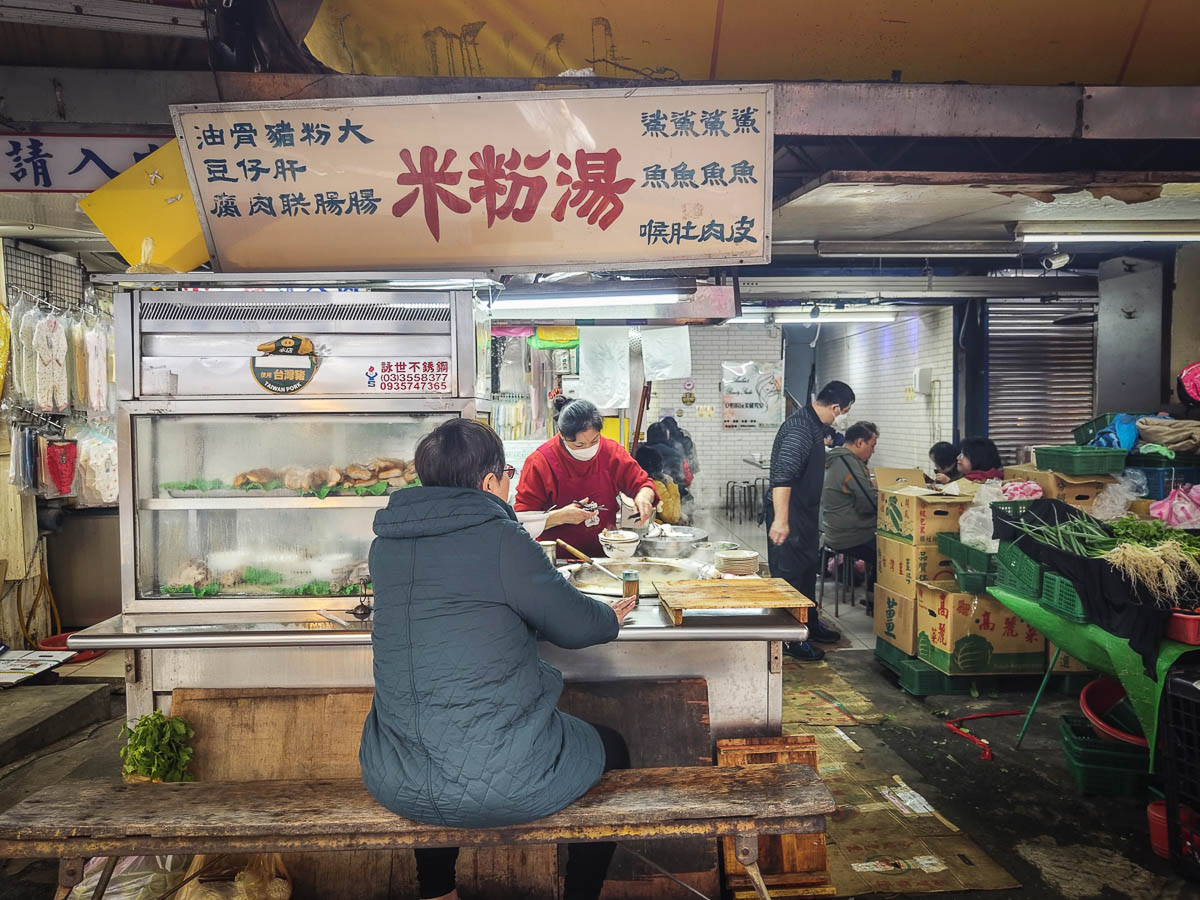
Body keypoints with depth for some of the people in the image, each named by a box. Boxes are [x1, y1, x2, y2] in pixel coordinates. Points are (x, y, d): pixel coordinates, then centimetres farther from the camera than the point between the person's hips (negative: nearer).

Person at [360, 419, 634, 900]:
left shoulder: (386, 544, 3)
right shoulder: (500, 538, -15)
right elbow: (577, 626, -5)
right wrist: (610, 616, 18)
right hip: (503, 784, -5)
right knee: (611, 748, 23)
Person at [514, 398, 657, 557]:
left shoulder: (612, 451, 2)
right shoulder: (540, 462, -11)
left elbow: (643, 484, 13)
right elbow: (520, 519, -9)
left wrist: (643, 497, -9)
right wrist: (559, 517, -21)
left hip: (605, 555, 3)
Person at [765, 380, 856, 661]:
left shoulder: (812, 423, 7)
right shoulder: (800, 429, -26)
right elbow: (782, 476, -35)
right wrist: (780, 520, -39)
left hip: (806, 512, 11)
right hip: (789, 514, -11)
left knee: (808, 567, 21)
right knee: (788, 573, -1)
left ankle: (810, 624, 37)